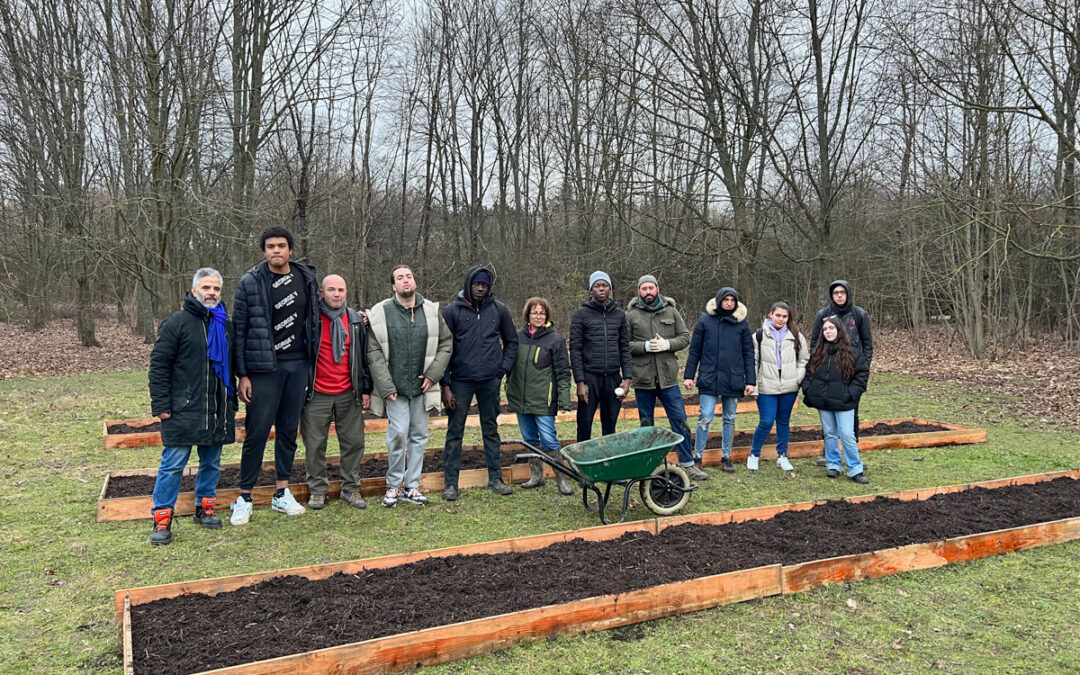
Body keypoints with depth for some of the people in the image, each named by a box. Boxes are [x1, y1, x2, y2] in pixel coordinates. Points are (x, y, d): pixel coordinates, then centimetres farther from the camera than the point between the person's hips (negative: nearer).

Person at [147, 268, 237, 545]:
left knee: (212, 462, 13)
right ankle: (162, 519, 7)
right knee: (173, 465, -2)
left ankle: (205, 508, 27)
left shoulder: (226, 325, 13)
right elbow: (159, 364, -7)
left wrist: (232, 403, 20)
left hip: (217, 412, 6)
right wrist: (161, 405, -11)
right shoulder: (177, 322, -5)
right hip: (183, 411, -6)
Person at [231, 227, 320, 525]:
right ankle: (244, 498, 10)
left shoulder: (307, 278, 5)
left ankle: (282, 493, 20)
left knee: (289, 430, 10)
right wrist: (242, 375, -8)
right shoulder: (250, 282, -5)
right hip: (264, 367, -4)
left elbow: (315, 319, 15)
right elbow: (240, 329, -5)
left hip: (299, 365, 4)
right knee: (257, 431, -2)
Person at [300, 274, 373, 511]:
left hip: (348, 394, 3)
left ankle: (351, 489, 18)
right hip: (317, 394, -3)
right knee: (315, 444, 5)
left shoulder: (356, 320, 8)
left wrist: (365, 389, 10)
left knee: (354, 441, 5)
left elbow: (363, 356, 12)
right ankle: (317, 490, 19)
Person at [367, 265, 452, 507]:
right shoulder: (380, 314, -4)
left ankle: (412, 486, 19)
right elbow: (374, 353, -5)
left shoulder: (432, 311, 4)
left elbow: (446, 343, 9)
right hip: (394, 387, -3)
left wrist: (433, 374, -1)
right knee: (398, 434, -10)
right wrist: (386, 387, -10)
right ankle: (393, 486, 8)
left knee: (419, 436, 7)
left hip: (421, 387, 3)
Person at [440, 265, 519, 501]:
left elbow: (511, 341, 15)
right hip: (461, 381, -2)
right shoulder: (452, 311, -3)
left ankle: (495, 478, 21)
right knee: (455, 432, 2)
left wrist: (504, 367, 2)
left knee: (491, 430, 11)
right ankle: (450, 483, 9)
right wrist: (445, 385, -7)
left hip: (490, 381, 2)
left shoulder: (499, 309, 4)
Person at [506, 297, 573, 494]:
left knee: (549, 440, -6)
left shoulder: (555, 339, -5)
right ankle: (536, 475, 26)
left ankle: (562, 479, 4)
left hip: (543, 401, -5)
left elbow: (563, 372, -6)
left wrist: (564, 400, -11)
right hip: (520, 399, 5)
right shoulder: (518, 337, 9)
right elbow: (510, 366, 19)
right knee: (530, 439, 13)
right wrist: (509, 389, 18)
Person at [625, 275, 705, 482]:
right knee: (646, 425, 10)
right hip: (643, 379, -1)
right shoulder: (631, 315, 0)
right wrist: (645, 346, -17)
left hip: (668, 377, 1)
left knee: (680, 420, 3)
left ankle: (688, 464, 14)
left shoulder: (671, 311, 6)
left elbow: (685, 337, 6)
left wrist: (667, 344, -11)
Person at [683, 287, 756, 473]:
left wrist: (750, 381, 1)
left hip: (733, 380, 2)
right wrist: (689, 375, 0)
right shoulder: (705, 321, 2)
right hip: (709, 379, -2)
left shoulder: (742, 324, 6)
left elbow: (748, 353, 7)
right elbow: (695, 350, 5)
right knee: (705, 418, -4)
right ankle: (697, 457, 7)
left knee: (730, 419, 10)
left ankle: (726, 457, 22)